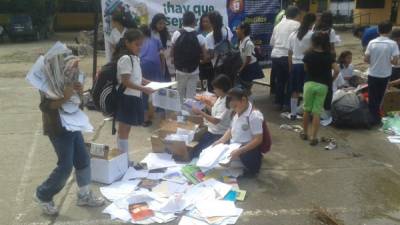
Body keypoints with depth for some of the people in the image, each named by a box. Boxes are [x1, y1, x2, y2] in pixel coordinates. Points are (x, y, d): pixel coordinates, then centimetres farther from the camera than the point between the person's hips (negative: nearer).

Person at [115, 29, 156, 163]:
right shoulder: (125, 59, -17)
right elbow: (126, 82, -21)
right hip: (126, 98, -9)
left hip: (134, 97, 9)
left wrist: (149, 83, 7)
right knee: (123, 130, 1)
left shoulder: (135, 58, 12)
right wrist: (143, 89, -25)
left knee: (126, 129, 16)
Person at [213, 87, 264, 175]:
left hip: (247, 152, -8)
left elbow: (258, 140, -22)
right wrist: (222, 140, 0)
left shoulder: (254, 115, -21)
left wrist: (239, 151, -28)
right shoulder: (237, 113, 5)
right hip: (234, 148, 8)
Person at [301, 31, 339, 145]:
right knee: (317, 112, 3)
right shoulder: (329, 55, -4)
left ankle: (305, 133, 26)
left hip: (310, 83, 0)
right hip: (323, 86, 0)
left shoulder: (309, 55, -5)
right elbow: (337, 70, -12)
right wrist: (331, 80, 4)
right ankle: (313, 137, 3)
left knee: (307, 109, 16)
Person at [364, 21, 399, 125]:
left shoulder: (372, 42, -8)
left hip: (372, 74, 0)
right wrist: (388, 60, 6)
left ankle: (373, 117, 19)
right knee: (379, 97, 16)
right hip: (385, 75, 0)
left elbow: (366, 59, -7)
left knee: (372, 97, 13)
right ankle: (376, 117, 26)